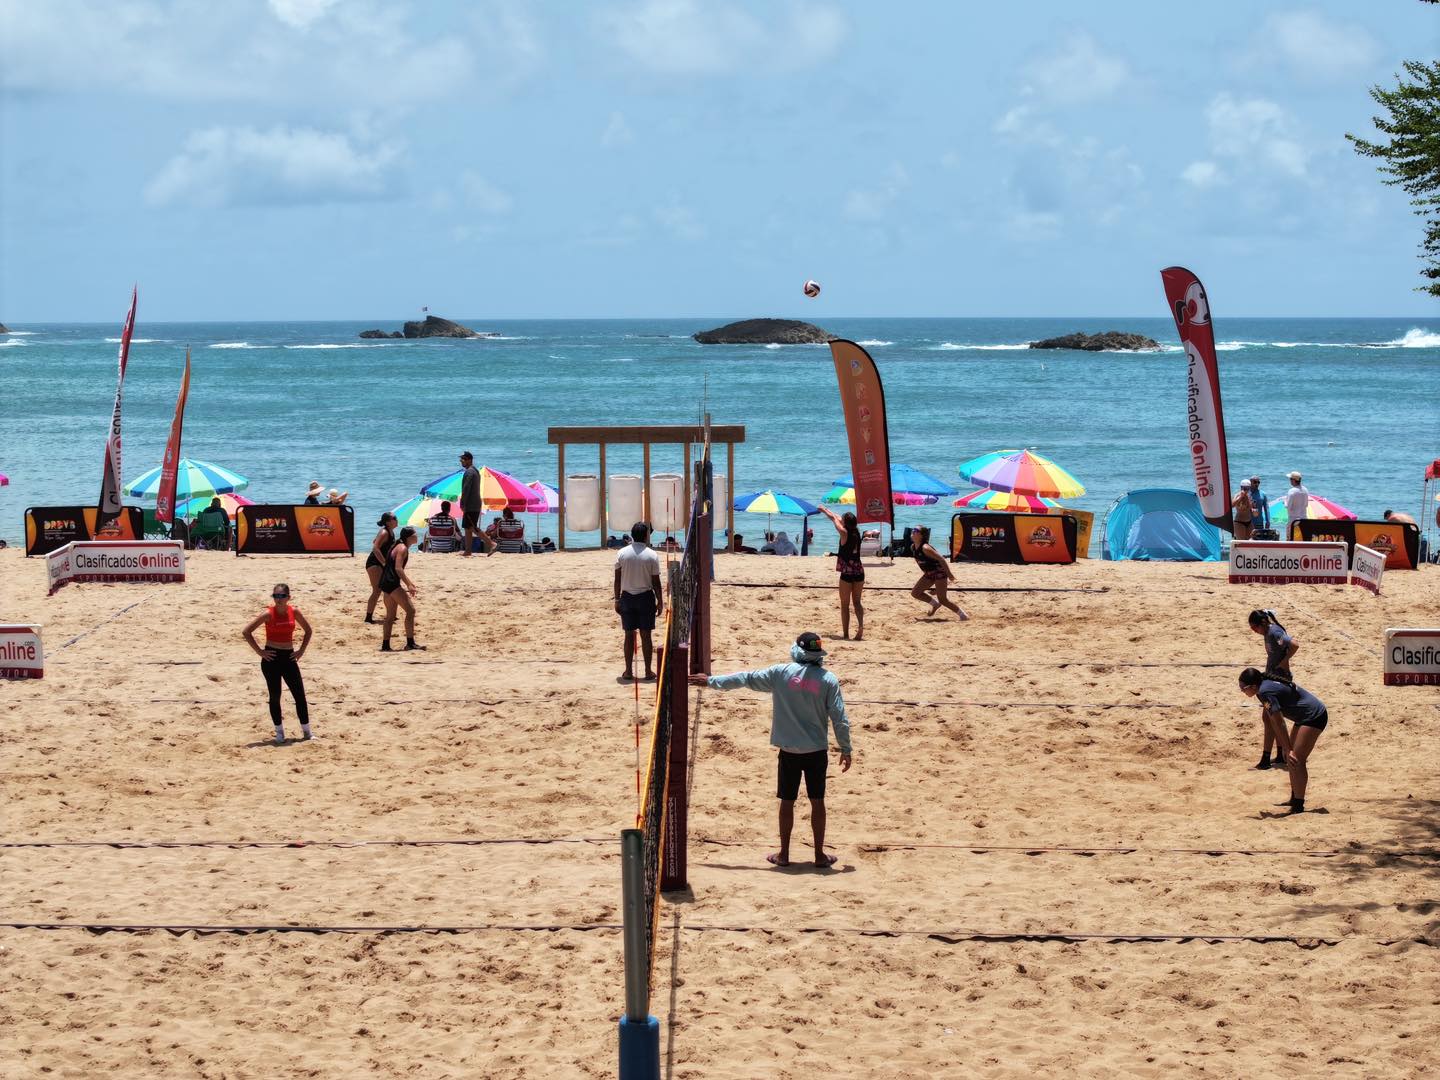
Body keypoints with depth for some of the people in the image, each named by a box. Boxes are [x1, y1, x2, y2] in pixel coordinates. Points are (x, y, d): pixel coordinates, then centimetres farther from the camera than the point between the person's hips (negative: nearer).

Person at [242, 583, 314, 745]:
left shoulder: (294, 611, -2)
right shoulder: (268, 614, -12)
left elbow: (308, 630, 13)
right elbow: (246, 631, -10)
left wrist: (302, 650, 4)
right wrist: (259, 651, -11)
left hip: (289, 657, 3)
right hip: (271, 658, -3)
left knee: (300, 695, 2)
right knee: (275, 696, 3)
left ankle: (306, 731, 13)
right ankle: (279, 733, 15)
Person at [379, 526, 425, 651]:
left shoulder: (399, 546, 19)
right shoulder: (403, 548, -11)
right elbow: (398, 568, -21)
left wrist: (409, 582, 30)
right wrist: (409, 585, -22)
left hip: (386, 583, 10)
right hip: (392, 583, -10)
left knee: (390, 615, 14)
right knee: (410, 610, -10)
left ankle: (385, 645, 16)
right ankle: (410, 643, -12)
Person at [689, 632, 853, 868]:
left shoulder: (781, 673, -6)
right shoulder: (828, 680, -7)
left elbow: (746, 678, 2)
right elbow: (840, 719, -7)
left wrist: (712, 681, 13)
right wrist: (846, 749, 5)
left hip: (789, 751, 0)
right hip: (817, 751, 0)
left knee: (787, 801, 9)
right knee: (817, 801, 9)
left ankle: (784, 854, 15)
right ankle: (820, 855, 14)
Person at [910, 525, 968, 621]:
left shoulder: (925, 548, -27)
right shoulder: (913, 547, -1)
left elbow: (941, 559, -24)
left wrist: (949, 574, -19)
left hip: (939, 572, -9)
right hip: (929, 574, 9)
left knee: (942, 600, -9)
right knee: (915, 593, 7)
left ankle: (963, 615, 3)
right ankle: (935, 604, 26)